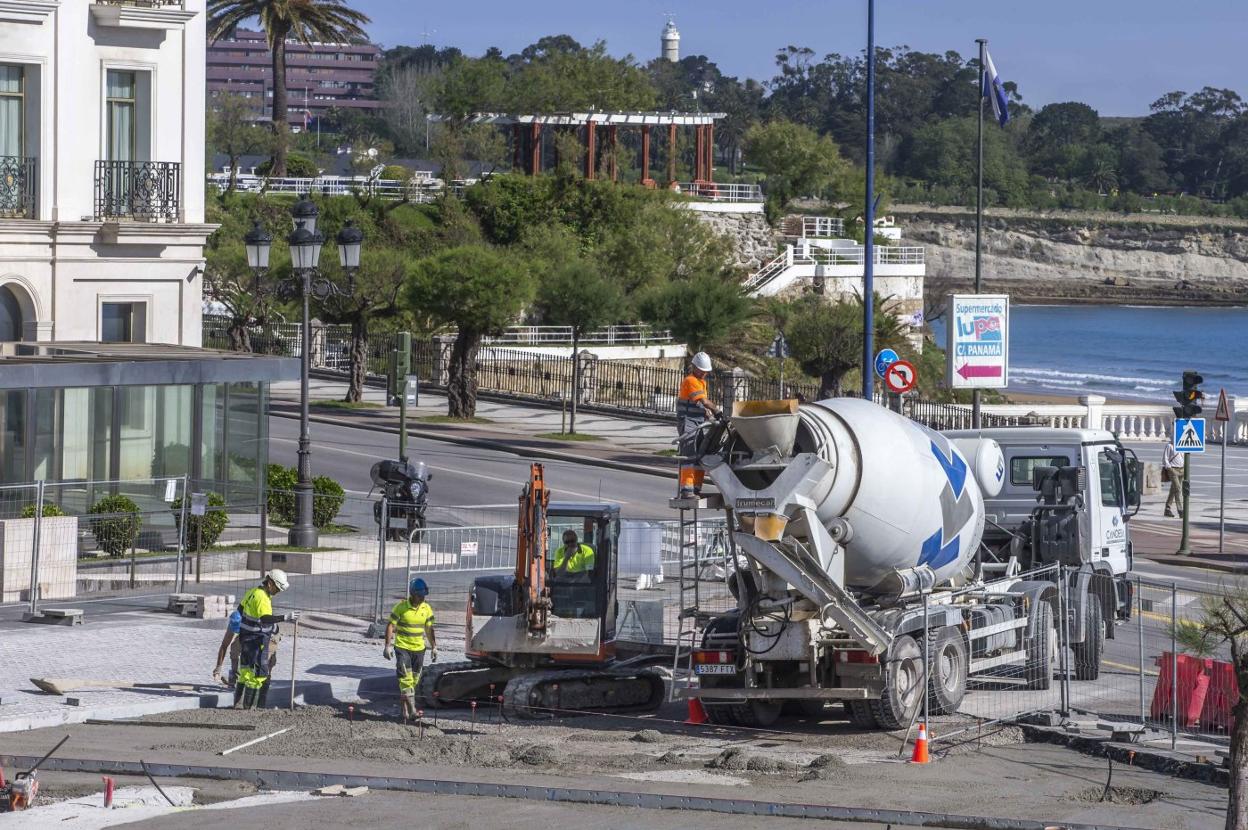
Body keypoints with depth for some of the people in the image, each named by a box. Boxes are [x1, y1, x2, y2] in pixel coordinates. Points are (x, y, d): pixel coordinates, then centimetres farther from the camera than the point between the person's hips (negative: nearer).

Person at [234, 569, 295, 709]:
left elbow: (240, 609, 22)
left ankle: (239, 703, 25)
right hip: (257, 641, -10)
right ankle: (249, 706, -1)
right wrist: (285, 617, -44)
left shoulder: (252, 592, 8)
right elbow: (265, 618, -38)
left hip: (245, 638, 10)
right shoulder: (262, 598, -23)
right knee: (258, 674, -3)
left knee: (245, 672, 18)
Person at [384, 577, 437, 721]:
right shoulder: (401, 607, -10)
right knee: (405, 677, -15)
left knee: (414, 679, 8)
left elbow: (429, 629, 14)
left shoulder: (426, 609, 4)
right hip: (402, 647, -5)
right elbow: (390, 626, -8)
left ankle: (403, 703, 21)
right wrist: (388, 645, -14)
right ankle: (411, 707, -20)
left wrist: (434, 647, 12)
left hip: (419, 648, 5)